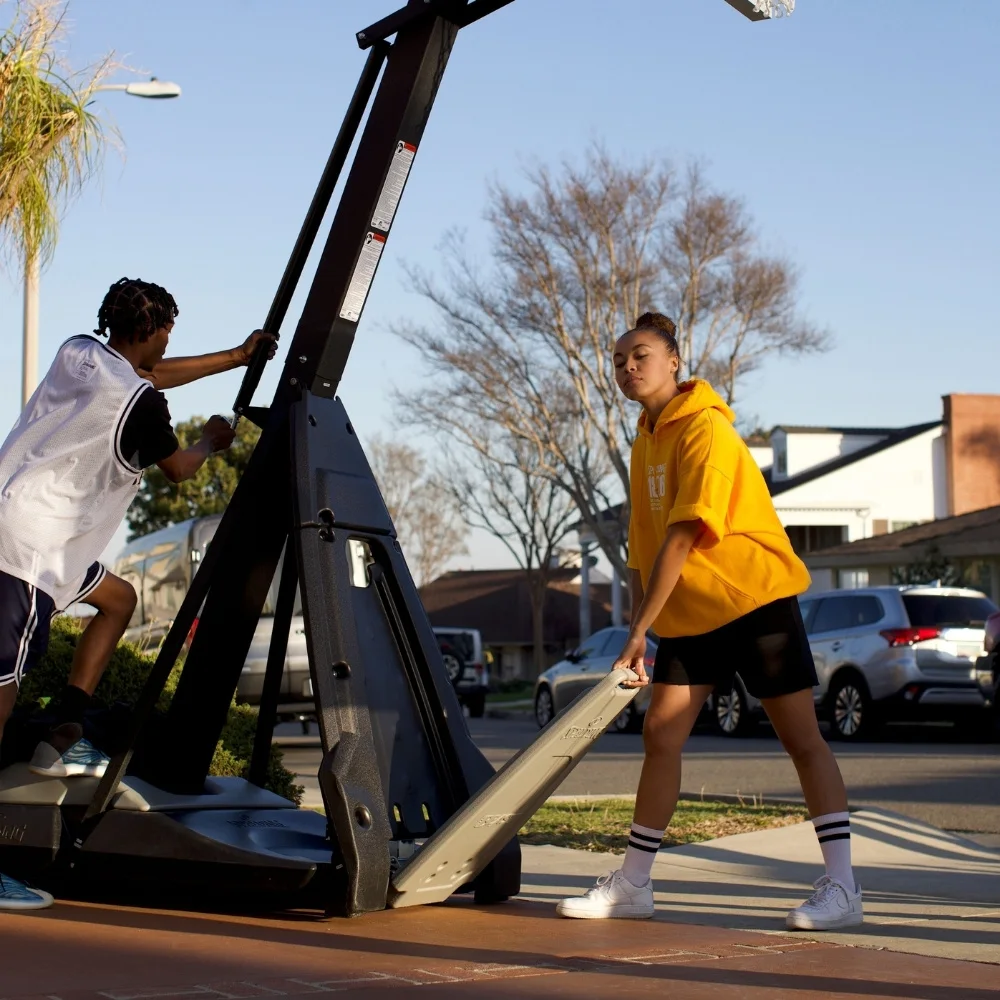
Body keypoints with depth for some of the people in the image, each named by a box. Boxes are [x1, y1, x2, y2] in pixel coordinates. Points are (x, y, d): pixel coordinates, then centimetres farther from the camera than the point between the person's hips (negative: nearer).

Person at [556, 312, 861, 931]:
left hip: (755, 599, -8)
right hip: (689, 615, 8)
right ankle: (632, 885, 13)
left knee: (802, 739, -5)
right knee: (660, 737, 5)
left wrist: (640, 629, -23)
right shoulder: (646, 440, 11)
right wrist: (638, 636, 5)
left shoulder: (704, 428, -15)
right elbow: (644, 546, 13)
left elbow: (684, 535, -22)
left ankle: (842, 887, -2)